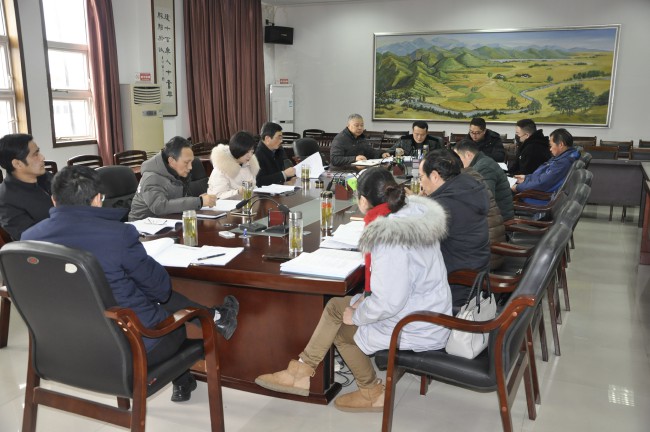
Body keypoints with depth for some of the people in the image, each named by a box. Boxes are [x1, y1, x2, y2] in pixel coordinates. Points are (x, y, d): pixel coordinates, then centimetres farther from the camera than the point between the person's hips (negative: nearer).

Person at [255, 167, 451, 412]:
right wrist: (367, 298, 5)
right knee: (336, 306, 11)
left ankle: (373, 392, 28)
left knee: (341, 328, 12)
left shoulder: (390, 238, -30)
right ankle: (302, 372, 19)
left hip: (417, 329, -8)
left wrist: (357, 315, -11)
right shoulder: (414, 213, -2)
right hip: (426, 312, 9)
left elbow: (389, 303, -30)